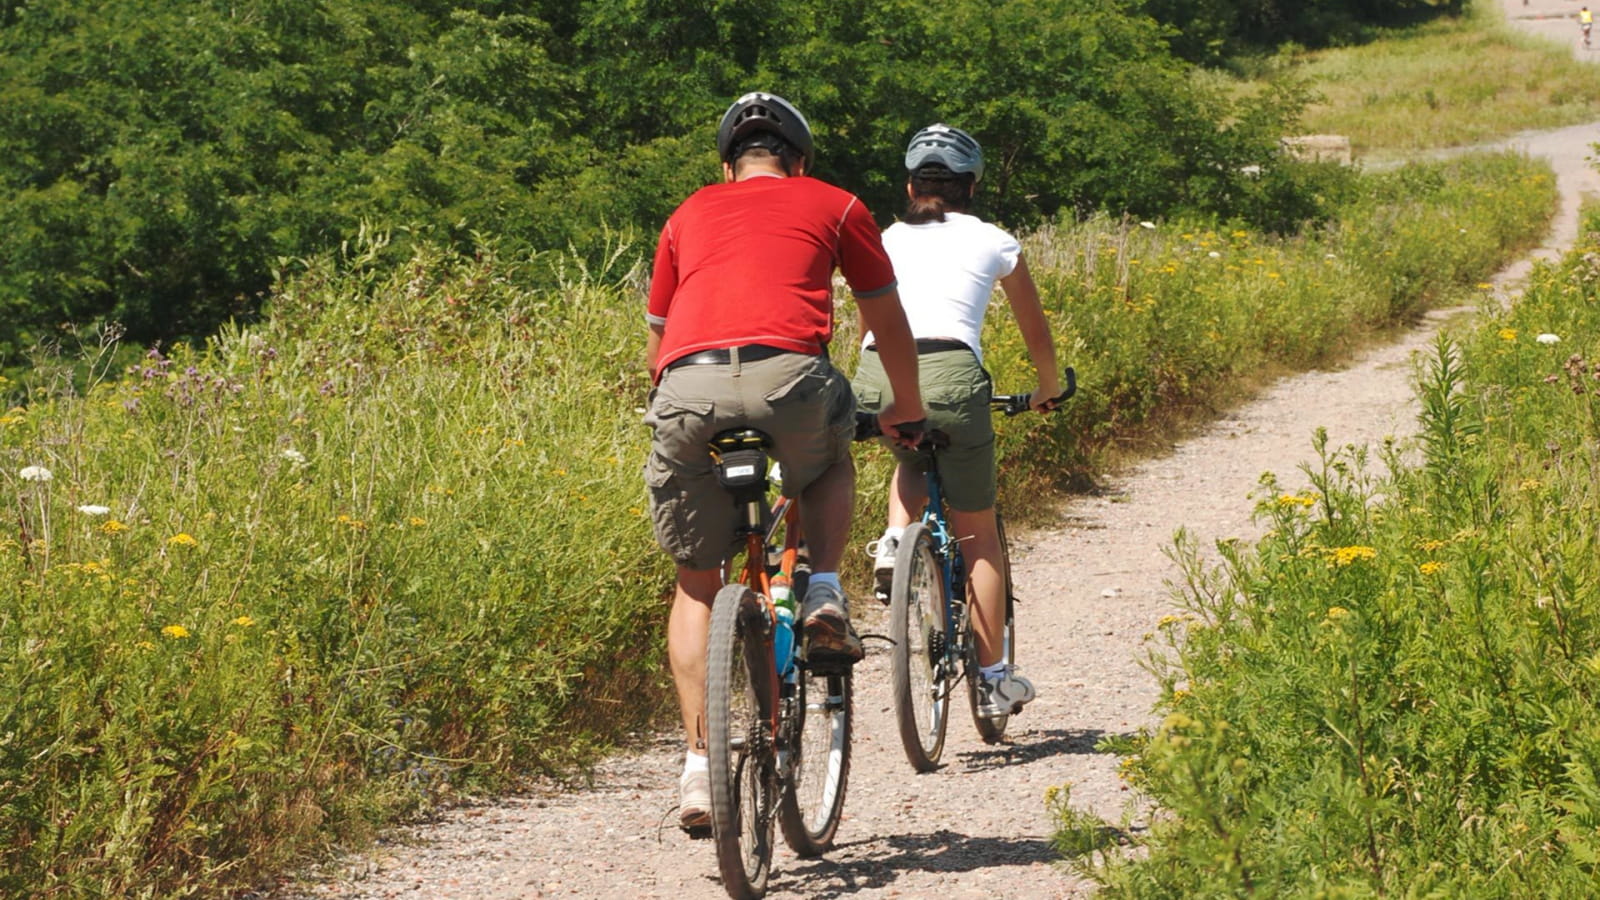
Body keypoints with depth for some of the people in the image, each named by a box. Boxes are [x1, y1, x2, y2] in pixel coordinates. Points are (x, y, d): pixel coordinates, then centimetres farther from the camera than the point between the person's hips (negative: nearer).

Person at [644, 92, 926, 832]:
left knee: (696, 582, 16)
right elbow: (888, 324, 33)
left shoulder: (689, 215, 30)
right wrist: (907, 411, 50)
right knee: (829, 466, 35)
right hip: (789, 375, -1)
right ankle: (824, 595, 12)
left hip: (687, 386, 2)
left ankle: (699, 765, 7)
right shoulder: (834, 206, 25)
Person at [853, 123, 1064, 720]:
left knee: (913, 458, 38)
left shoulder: (888, 241, 24)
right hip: (949, 373, -2)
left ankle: (894, 538, 9)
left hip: (877, 378, 2)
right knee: (977, 534, 12)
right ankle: (993, 680, 13)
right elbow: (1036, 332, 30)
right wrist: (1050, 388, 49)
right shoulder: (994, 243, 19)